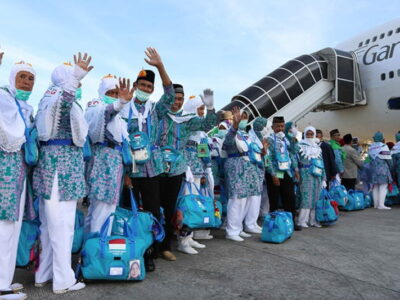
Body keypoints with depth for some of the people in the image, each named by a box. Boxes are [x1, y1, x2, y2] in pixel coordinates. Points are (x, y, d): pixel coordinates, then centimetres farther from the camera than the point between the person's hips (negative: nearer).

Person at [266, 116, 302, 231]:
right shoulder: (269, 139, -6)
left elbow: (292, 155, 17)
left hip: (287, 173, 6)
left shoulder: (286, 139, 14)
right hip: (274, 174, -6)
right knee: (274, 201, 2)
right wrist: (273, 175, -17)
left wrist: (296, 170, 7)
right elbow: (268, 158, -13)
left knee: (290, 199, 8)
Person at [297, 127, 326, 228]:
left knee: (316, 198, 5)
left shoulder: (318, 148, 19)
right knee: (307, 197, -10)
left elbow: (322, 164, 19)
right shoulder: (301, 146, 4)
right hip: (306, 174, -6)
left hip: (317, 175, 6)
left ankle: (313, 220, 13)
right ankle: (302, 221, -5)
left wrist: (324, 178, 16)